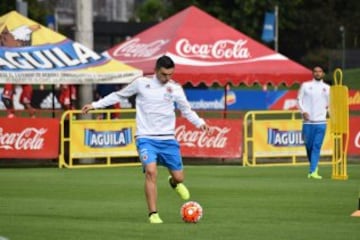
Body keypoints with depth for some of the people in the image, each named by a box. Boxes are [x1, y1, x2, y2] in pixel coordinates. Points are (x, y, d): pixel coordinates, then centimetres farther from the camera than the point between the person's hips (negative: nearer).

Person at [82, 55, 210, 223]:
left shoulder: (175, 88, 2)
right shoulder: (141, 83, 0)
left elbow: (187, 110, 8)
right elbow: (119, 95, 11)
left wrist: (200, 123, -10)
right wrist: (95, 104, 9)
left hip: (167, 139, 2)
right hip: (146, 138, -2)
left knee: (179, 177, 3)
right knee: (151, 171, -24)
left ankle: (174, 183, 44)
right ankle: (153, 214, -19)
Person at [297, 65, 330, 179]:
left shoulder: (327, 88, 12)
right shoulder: (305, 85, 8)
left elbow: (330, 103, 19)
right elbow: (299, 99, 4)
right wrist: (303, 111, -9)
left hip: (321, 122, 0)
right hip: (308, 122, 0)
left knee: (317, 147, -9)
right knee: (309, 146, 4)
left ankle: (313, 171, -12)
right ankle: (314, 166, 26)